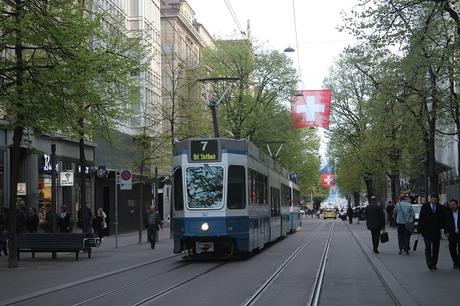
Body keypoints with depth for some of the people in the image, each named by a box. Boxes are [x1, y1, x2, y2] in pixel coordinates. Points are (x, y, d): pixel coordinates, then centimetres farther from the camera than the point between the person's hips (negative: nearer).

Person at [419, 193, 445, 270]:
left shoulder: (440, 207, 5)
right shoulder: (424, 207, 1)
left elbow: (443, 219, 10)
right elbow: (421, 218, 0)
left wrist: (441, 226, -4)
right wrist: (421, 229, -6)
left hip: (436, 231, 2)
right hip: (426, 231, -2)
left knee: (436, 248, 7)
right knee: (428, 247, -10)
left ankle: (434, 264, 14)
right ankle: (429, 263, -14)